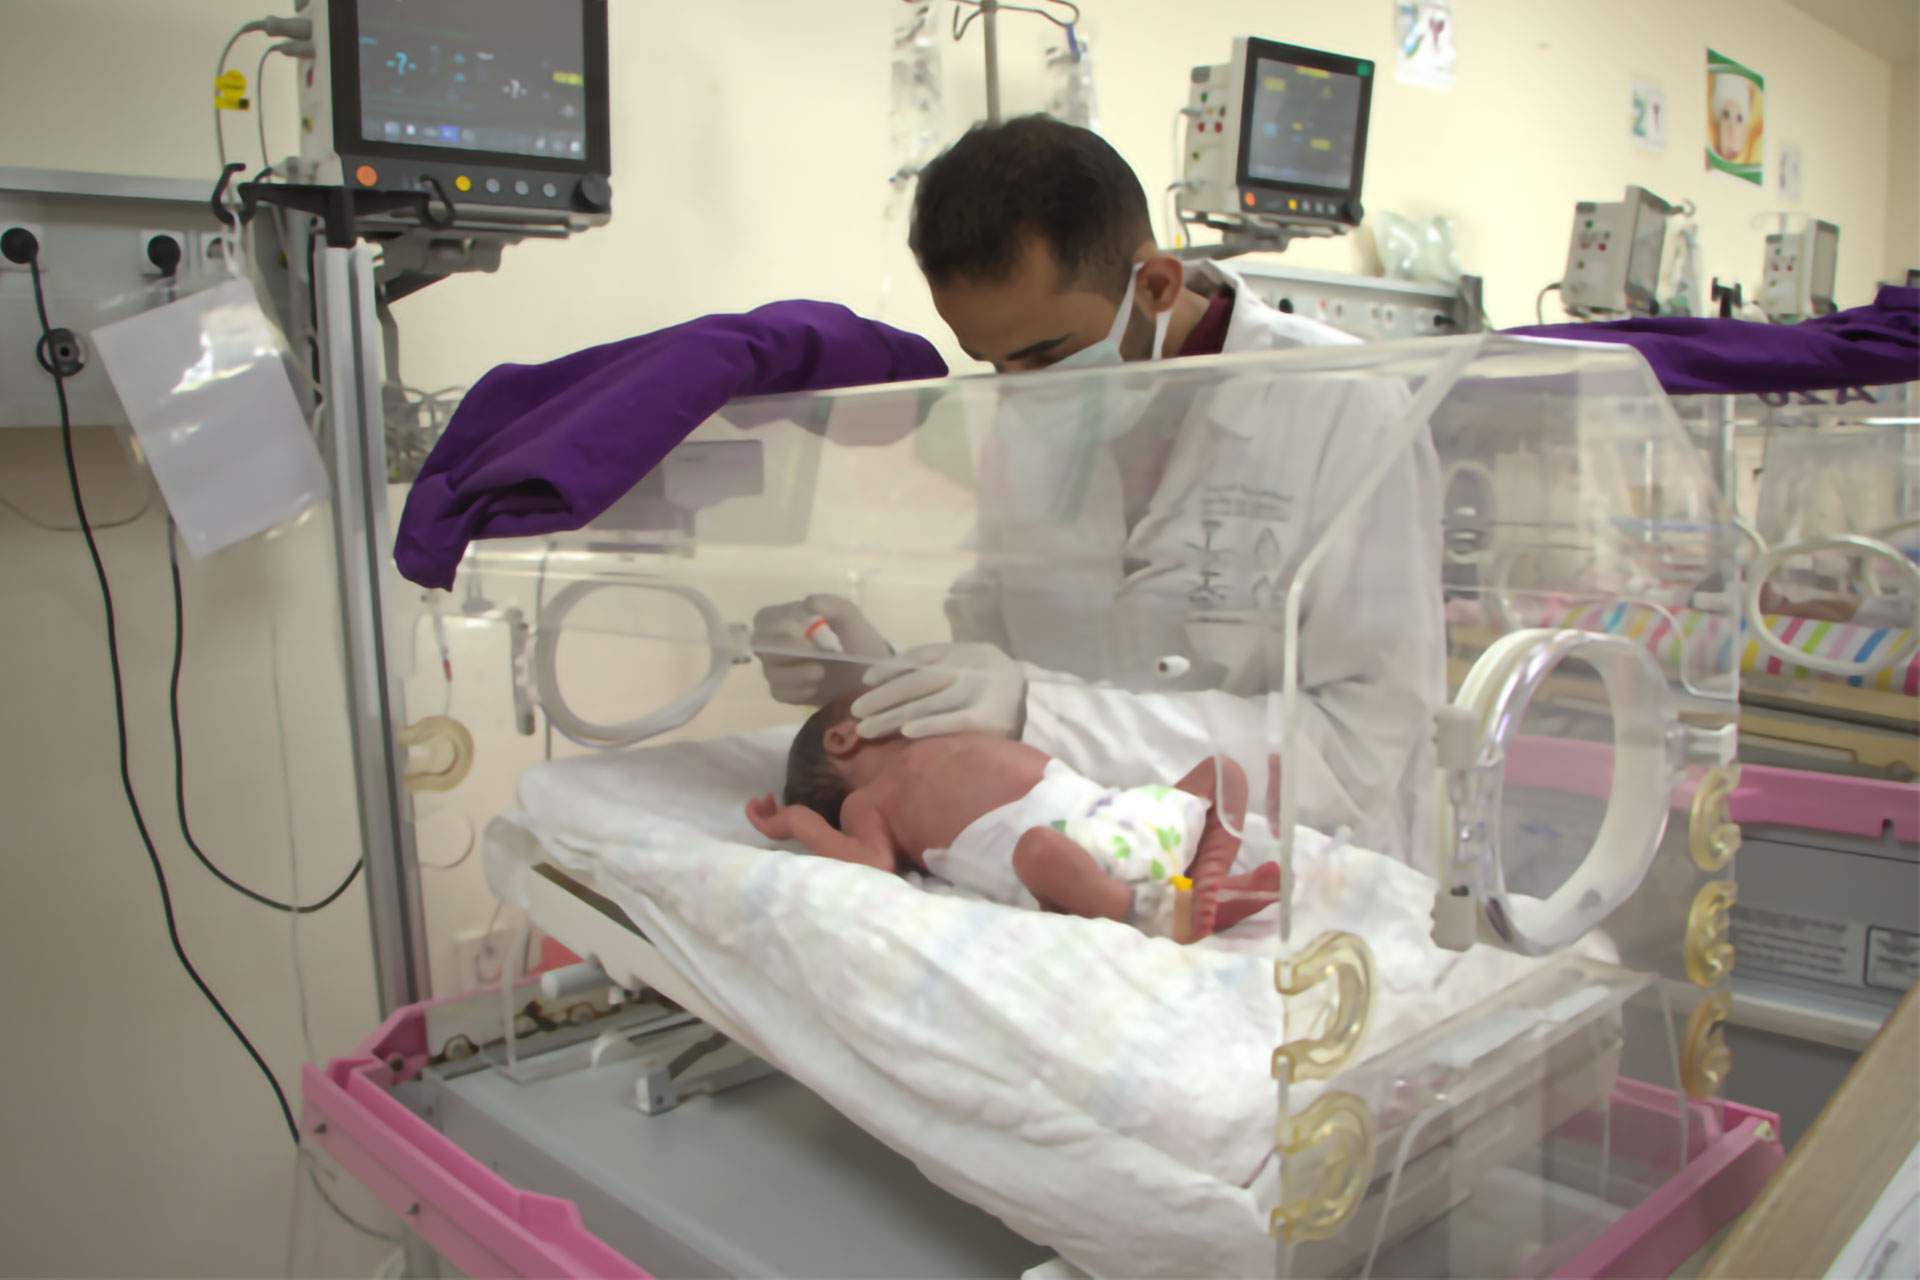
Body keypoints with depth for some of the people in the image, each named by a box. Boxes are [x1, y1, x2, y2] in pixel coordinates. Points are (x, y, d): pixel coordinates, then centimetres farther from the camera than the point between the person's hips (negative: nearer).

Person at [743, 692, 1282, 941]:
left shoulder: (959, 742, 38)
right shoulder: (865, 802, 15)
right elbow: (873, 864, -3)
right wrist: (799, 821, -1)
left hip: (1107, 811, 9)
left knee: (1221, 772, 9)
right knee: (1042, 849, -44)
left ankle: (1208, 885, -13)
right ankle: (1150, 914, -31)